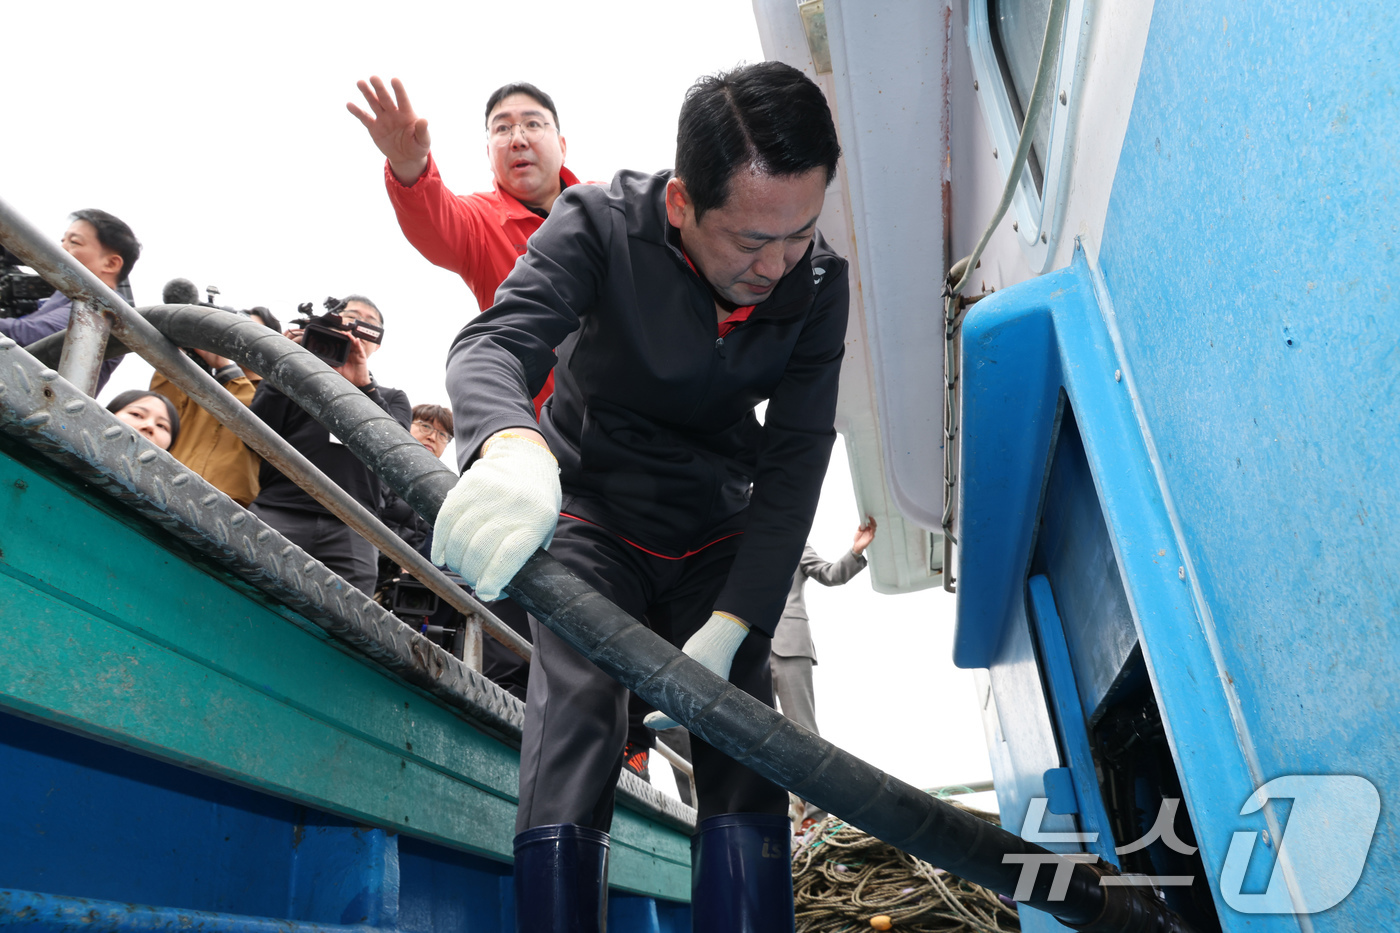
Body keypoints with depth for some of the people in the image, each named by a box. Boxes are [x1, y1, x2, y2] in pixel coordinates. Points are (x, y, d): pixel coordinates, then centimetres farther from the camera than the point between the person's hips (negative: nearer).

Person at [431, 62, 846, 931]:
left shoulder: (817, 282, -12)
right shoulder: (600, 225, -18)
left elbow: (795, 459, -13)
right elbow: (492, 343, -32)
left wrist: (730, 623, -22)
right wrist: (509, 443, -57)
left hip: (716, 532, 3)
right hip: (591, 509, -2)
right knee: (577, 702, -20)